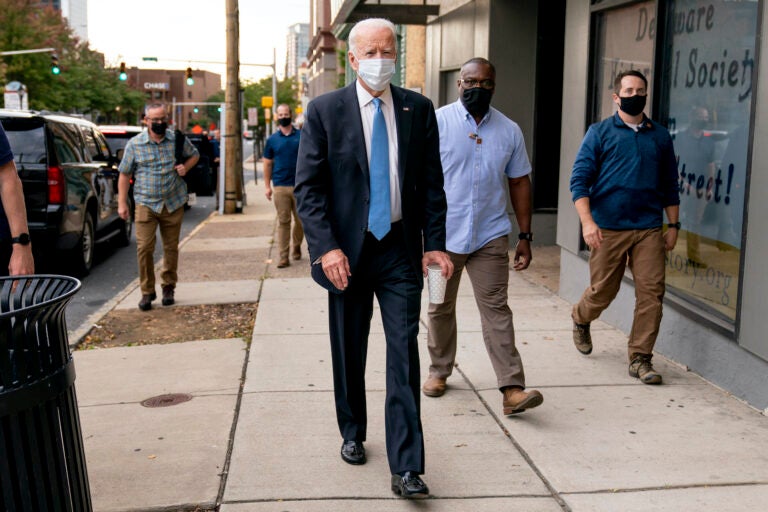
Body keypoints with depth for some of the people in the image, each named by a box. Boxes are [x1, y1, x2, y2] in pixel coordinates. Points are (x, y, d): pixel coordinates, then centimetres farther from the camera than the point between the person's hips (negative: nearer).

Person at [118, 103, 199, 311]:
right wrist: (122, 203, 1)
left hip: (173, 204, 1)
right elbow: (124, 175, 5)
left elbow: (194, 154, 20)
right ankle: (147, 291, 5)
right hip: (146, 204, -1)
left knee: (171, 248, 9)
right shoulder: (134, 144, 0)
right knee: (144, 248, -8)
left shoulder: (178, 139, 2)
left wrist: (186, 166, -3)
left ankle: (168, 287, 26)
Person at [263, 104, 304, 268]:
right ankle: (283, 256, 0)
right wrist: (267, 186, 3)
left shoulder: (301, 136, 5)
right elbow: (267, 163, 9)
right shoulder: (272, 139, 7)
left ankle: (296, 247, 30)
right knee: (283, 221, -1)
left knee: (300, 220, 8)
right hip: (280, 186, 0)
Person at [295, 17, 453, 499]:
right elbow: (308, 186, -5)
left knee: (404, 354, -4)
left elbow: (432, 182, 5)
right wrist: (326, 247, -15)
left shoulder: (418, 108, 3)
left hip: (401, 249, 0)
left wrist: (435, 242, -3)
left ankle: (407, 468, 0)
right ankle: (353, 434, 36)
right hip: (347, 251, 0)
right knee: (350, 353, 14)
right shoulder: (324, 110, -3)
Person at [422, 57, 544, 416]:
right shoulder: (437, 122, -2)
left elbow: (519, 182, 11)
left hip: (491, 236, 1)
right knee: (441, 308, 13)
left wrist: (525, 235, 7)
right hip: (443, 234, -1)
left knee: (496, 308, -4)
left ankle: (512, 389, -7)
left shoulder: (509, 130, 6)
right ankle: (439, 371, 31)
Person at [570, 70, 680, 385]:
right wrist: (587, 221, -14)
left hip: (649, 229, 3)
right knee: (602, 291, 7)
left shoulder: (660, 137, 13)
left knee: (651, 293, -5)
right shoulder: (600, 133, 3)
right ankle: (580, 320, 39)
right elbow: (579, 179, -3)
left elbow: (670, 186, 18)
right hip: (607, 229, -2)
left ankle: (640, 359, 5)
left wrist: (673, 225, 12)